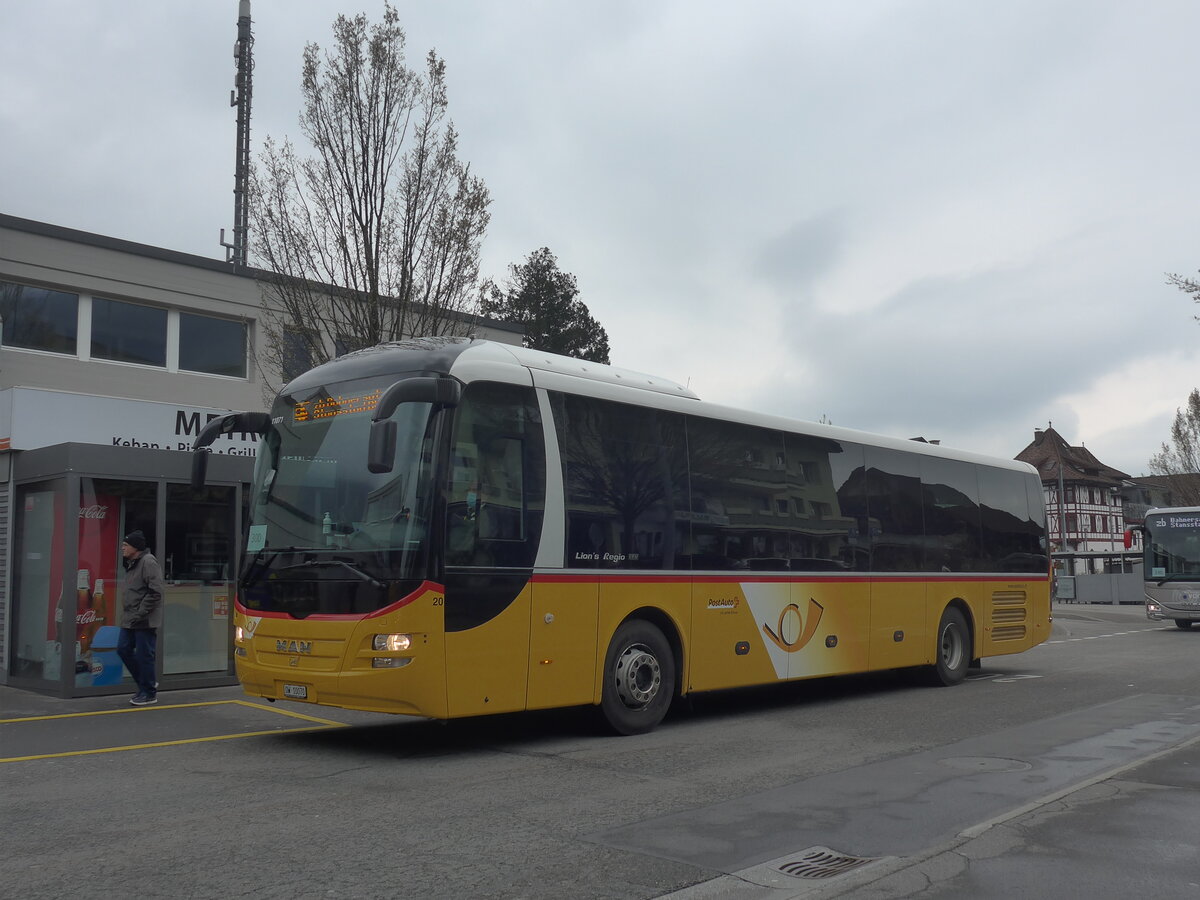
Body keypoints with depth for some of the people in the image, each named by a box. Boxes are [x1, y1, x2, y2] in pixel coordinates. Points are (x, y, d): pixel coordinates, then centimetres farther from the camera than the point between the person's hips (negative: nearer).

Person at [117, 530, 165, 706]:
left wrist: (139, 614, -20)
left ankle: (149, 693, 11)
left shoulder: (148, 562, -15)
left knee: (144, 655, -2)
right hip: (129, 620, 10)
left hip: (145, 621, -10)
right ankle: (147, 683, 24)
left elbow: (155, 592, -21)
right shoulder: (131, 564, 15)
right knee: (123, 649, 10)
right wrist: (127, 613, 13)